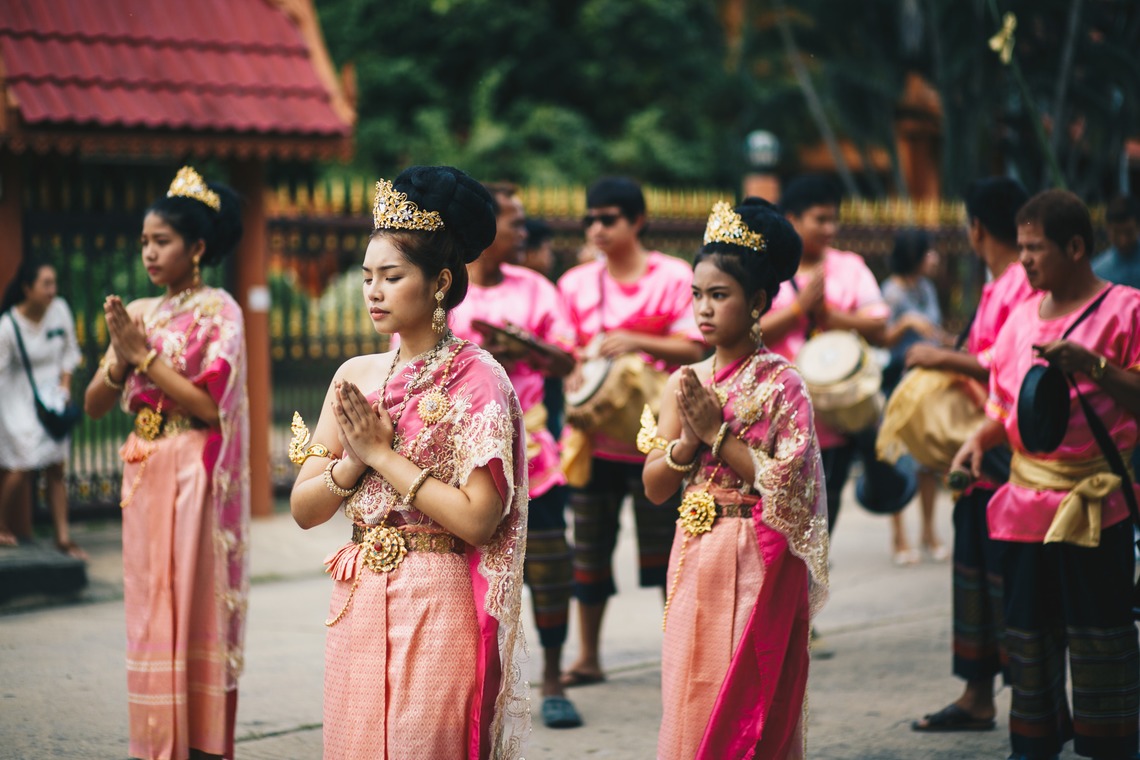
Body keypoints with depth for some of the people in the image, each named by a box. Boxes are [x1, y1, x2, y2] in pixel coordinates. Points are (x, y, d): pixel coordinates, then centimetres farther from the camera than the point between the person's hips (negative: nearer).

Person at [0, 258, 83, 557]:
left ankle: (63, 537, 9)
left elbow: (69, 351, 8)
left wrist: (64, 386, 0)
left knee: (56, 469, 6)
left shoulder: (59, 310, -6)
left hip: (52, 396, 5)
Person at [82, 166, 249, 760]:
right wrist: (121, 359, -9)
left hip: (193, 480, -6)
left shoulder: (218, 311, -5)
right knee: (149, 614, 6)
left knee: (191, 614, -6)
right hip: (144, 478, 6)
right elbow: (94, 405, 9)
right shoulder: (138, 313, 12)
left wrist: (144, 354, -13)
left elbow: (209, 404, -16)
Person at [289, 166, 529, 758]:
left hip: (436, 610, -5)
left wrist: (382, 454, -13)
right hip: (357, 606, 6)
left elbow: (477, 519, -17)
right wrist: (355, 459, -11)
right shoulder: (355, 377, 8)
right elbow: (304, 508, 7)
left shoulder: (477, 380, -8)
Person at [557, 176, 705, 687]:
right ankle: (589, 658, 15)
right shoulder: (576, 283, 10)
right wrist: (574, 381, -12)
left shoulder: (673, 277, -1)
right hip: (592, 433, 3)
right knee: (588, 548, 6)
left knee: (663, 545, -1)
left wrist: (637, 342, -20)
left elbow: (693, 349, -6)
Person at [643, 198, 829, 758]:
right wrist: (689, 438, -13)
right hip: (694, 565, 5)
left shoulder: (781, 383, -7)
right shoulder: (685, 384, 8)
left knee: (747, 708, -2)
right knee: (690, 706, 7)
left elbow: (789, 482, -16)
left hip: (759, 566, -5)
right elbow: (654, 487, 4)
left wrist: (717, 433, -15)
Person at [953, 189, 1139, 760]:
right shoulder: (1022, 316, 13)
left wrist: (1092, 365, -25)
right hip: (1027, 497, 6)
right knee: (1029, 630, 12)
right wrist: (978, 439, 1)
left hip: (1093, 499, -6)